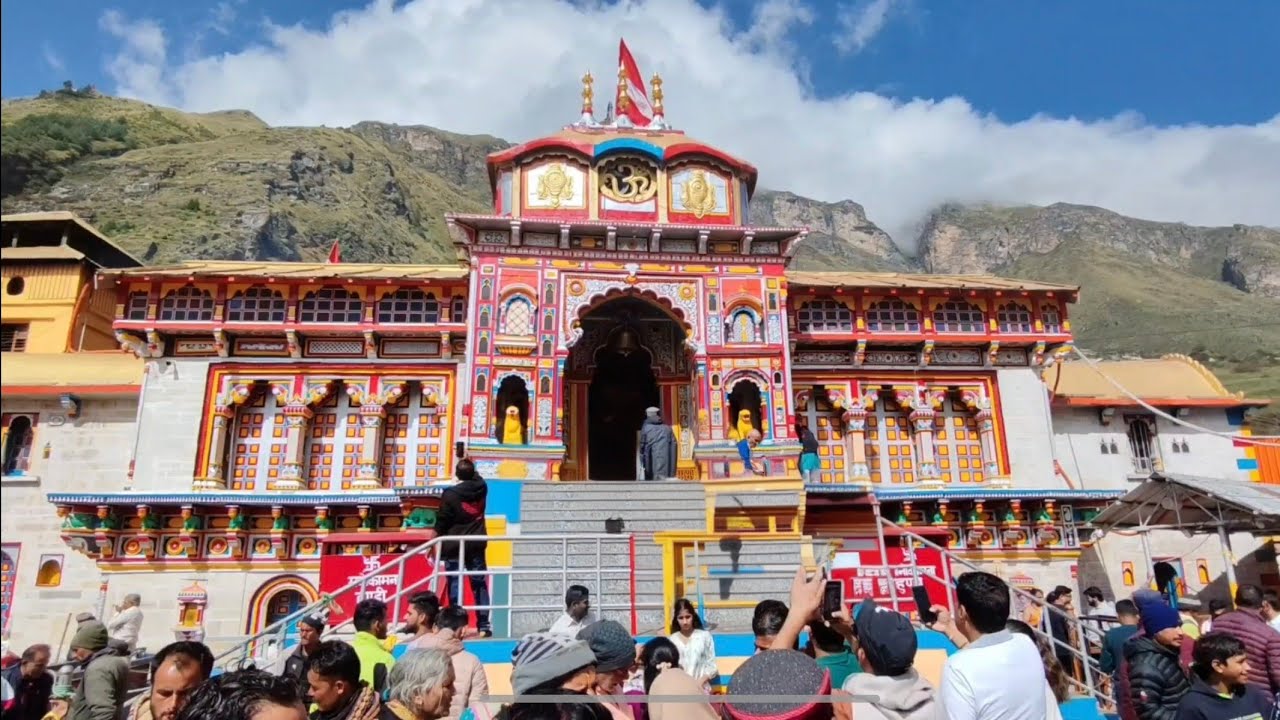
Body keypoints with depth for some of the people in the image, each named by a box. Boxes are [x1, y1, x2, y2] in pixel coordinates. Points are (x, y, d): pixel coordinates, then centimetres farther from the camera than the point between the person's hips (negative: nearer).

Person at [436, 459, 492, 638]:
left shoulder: (450, 494, -12)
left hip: (454, 546, -3)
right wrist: (469, 465, 39)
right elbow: (476, 477, 24)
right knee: (480, 585, 8)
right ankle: (484, 626, 9)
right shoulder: (481, 488, -1)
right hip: (476, 545, 3)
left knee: (454, 586, 2)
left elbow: (442, 522, -8)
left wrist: (437, 544, 3)